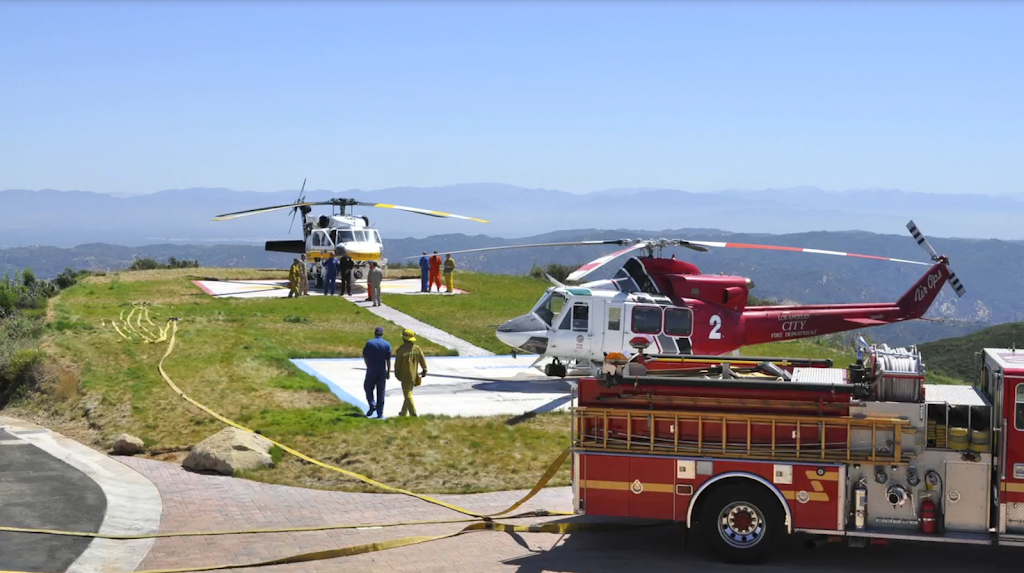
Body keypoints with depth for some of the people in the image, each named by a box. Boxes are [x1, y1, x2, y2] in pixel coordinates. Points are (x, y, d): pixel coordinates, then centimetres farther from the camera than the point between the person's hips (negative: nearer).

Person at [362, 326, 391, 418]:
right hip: (382, 371, 1)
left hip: (371, 370, -1)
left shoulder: (369, 343, -4)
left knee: (368, 388, 16)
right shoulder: (386, 344, -3)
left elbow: (365, 357, 0)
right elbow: (388, 360, -5)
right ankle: (380, 413, 6)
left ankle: (372, 404, -5)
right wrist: (388, 372, 2)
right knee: (380, 392, 6)